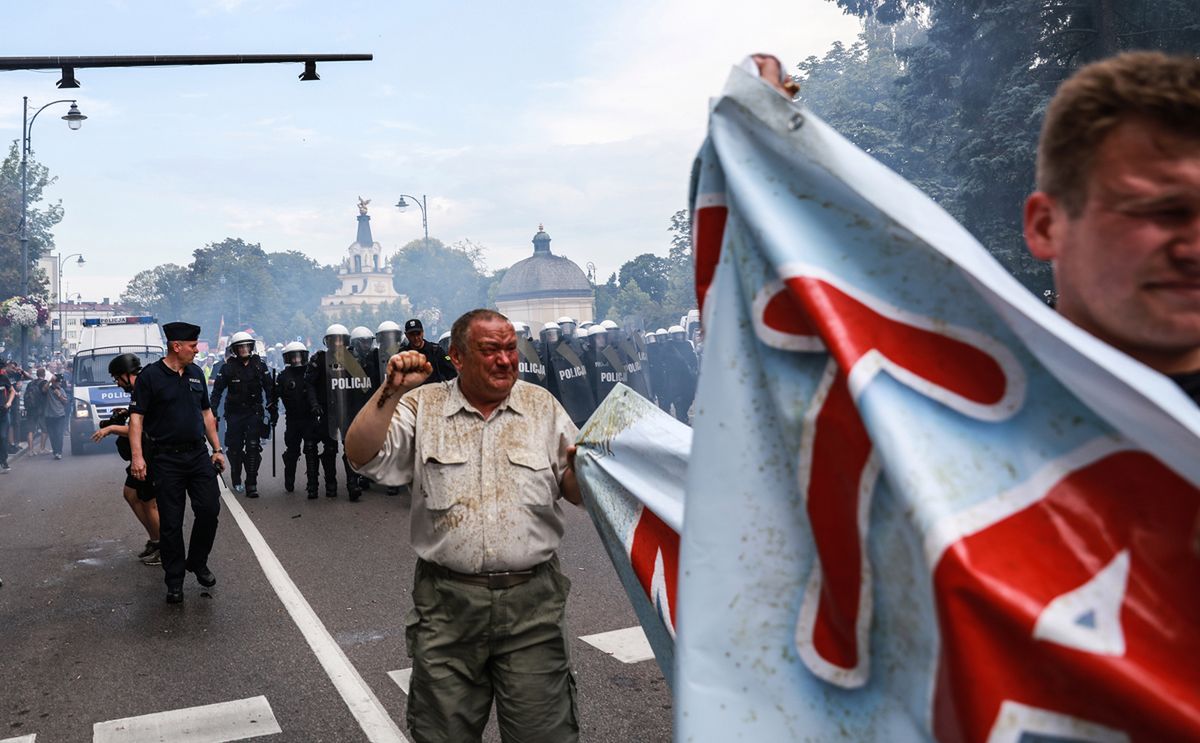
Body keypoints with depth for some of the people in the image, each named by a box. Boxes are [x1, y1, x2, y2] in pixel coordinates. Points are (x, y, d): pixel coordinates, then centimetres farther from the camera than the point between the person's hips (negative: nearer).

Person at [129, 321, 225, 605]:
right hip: (167, 459, -5)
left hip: (198, 454, 5)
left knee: (210, 509, -2)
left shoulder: (196, 373, 11)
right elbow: (136, 417, -9)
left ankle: (198, 562, 22)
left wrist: (217, 449, 13)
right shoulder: (150, 376, -7)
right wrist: (137, 456, -19)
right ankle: (174, 581, 13)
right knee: (170, 522, 2)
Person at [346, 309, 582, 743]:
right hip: (447, 604, 0)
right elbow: (363, 456, -9)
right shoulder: (422, 406, 3)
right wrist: (392, 392, -18)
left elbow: (579, 494, 5)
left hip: (531, 600, 0)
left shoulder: (542, 406, 5)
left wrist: (580, 466, -17)